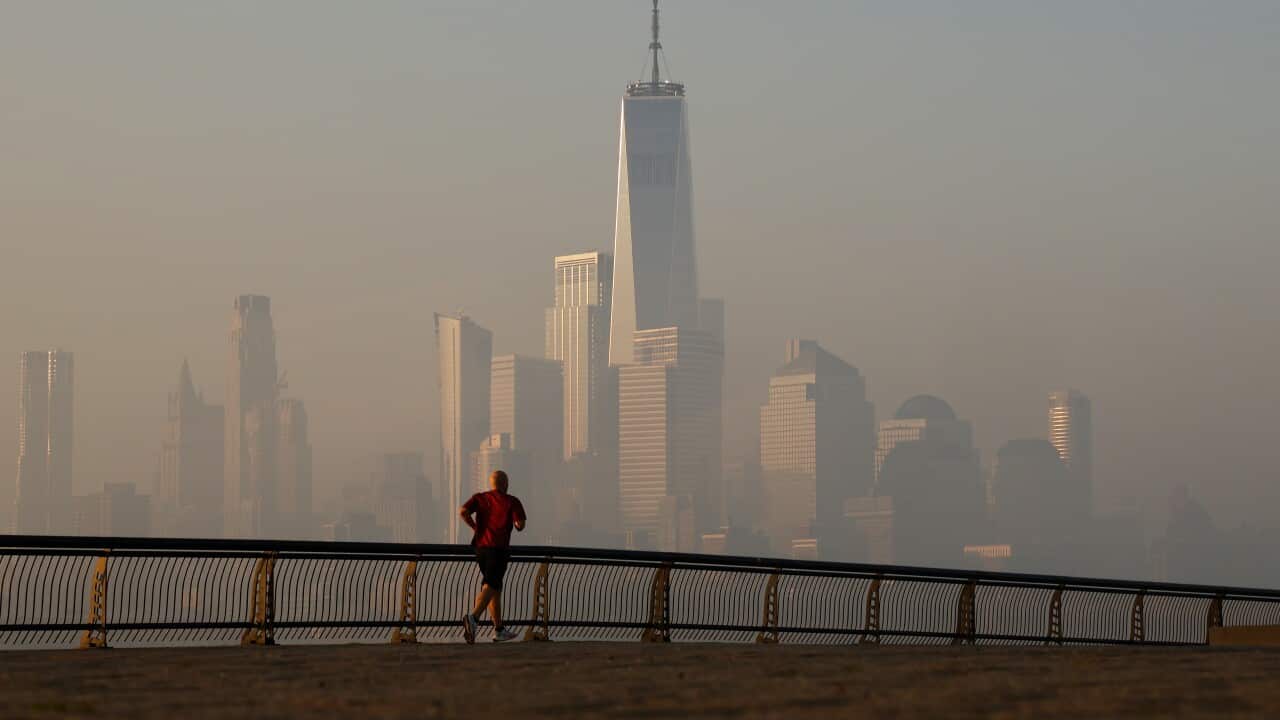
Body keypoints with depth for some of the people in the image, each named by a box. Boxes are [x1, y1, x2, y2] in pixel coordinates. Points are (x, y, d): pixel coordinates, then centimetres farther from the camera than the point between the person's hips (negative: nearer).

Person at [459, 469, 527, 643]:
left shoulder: (479, 498, 12)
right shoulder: (512, 502, 2)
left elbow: (463, 511, -5)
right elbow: (520, 525, -7)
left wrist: (475, 527, 9)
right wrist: (517, 524, 17)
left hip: (481, 547, 6)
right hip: (499, 548, -6)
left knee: (495, 587, 17)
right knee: (490, 587, -15)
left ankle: (499, 630, 22)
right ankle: (473, 617, -40)